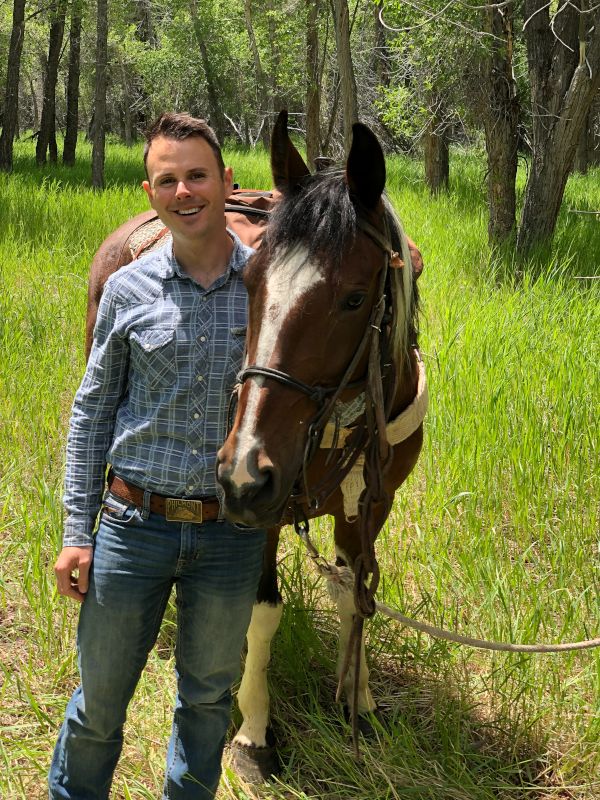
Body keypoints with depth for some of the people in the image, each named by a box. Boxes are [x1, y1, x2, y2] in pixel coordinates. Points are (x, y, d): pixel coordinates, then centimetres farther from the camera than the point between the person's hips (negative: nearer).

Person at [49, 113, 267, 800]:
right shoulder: (128, 290, -1)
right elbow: (92, 411, 4)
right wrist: (77, 530, 0)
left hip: (232, 532, 0)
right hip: (133, 526, 0)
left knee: (208, 697, 17)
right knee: (98, 704, 10)